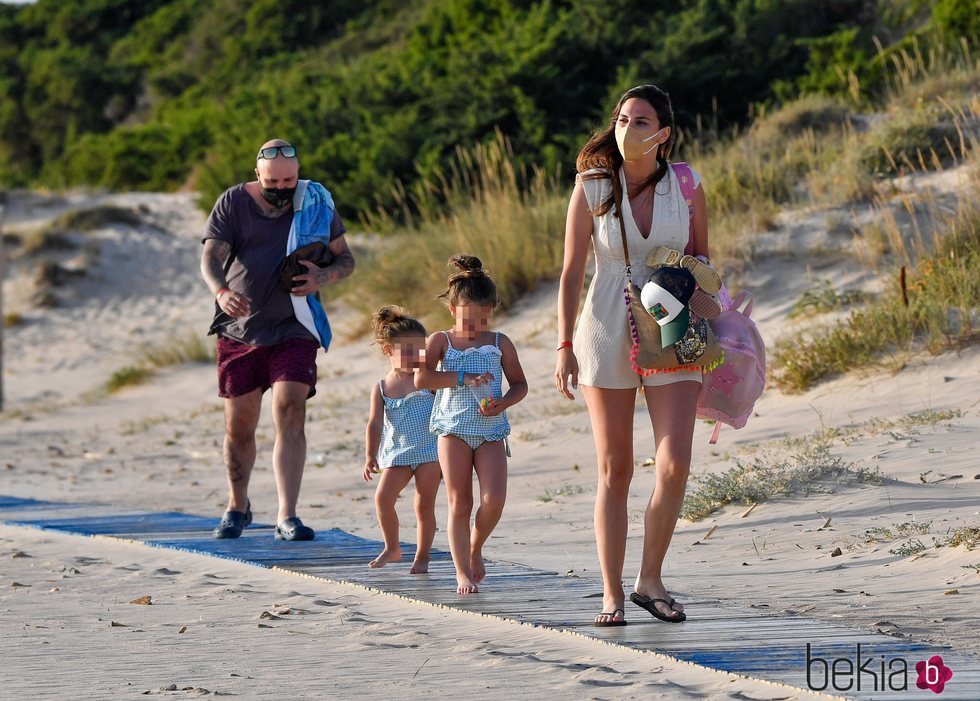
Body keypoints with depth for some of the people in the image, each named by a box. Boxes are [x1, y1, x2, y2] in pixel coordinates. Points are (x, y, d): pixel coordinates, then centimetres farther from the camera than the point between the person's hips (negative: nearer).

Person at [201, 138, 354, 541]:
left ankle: (287, 517, -18)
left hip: (293, 330, -1)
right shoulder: (233, 203, -1)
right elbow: (211, 257, -11)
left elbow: (345, 259, 9)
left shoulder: (316, 203, 2)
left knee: (291, 414, -17)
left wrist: (324, 277, -15)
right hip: (239, 328, 1)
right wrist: (221, 291, -33)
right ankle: (237, 507, 30)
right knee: (238, 427, 7)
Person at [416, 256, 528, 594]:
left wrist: (503, 403, -8)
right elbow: (422, 379, -13)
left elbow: (520, 384, 13)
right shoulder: (441, 341, 2)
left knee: (494, 499, -13)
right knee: (459, 503, -1)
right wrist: (464, 379, -18)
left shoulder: (500, 343, 8)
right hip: (453, 429, -1)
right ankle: (463, 573, 4)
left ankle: (475, 548, 15)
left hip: (491, 430, 1)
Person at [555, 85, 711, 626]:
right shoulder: (592, 187, -4)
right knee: (614, 470, 2)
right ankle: (612, 595, 10)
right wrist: (564, 347, -5)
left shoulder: (687, 186, 0)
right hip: (606, 335, -1)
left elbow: (703, 262, 9)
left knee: (675, 464, -11)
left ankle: (651, 580, 5)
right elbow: (571, 273, -1)